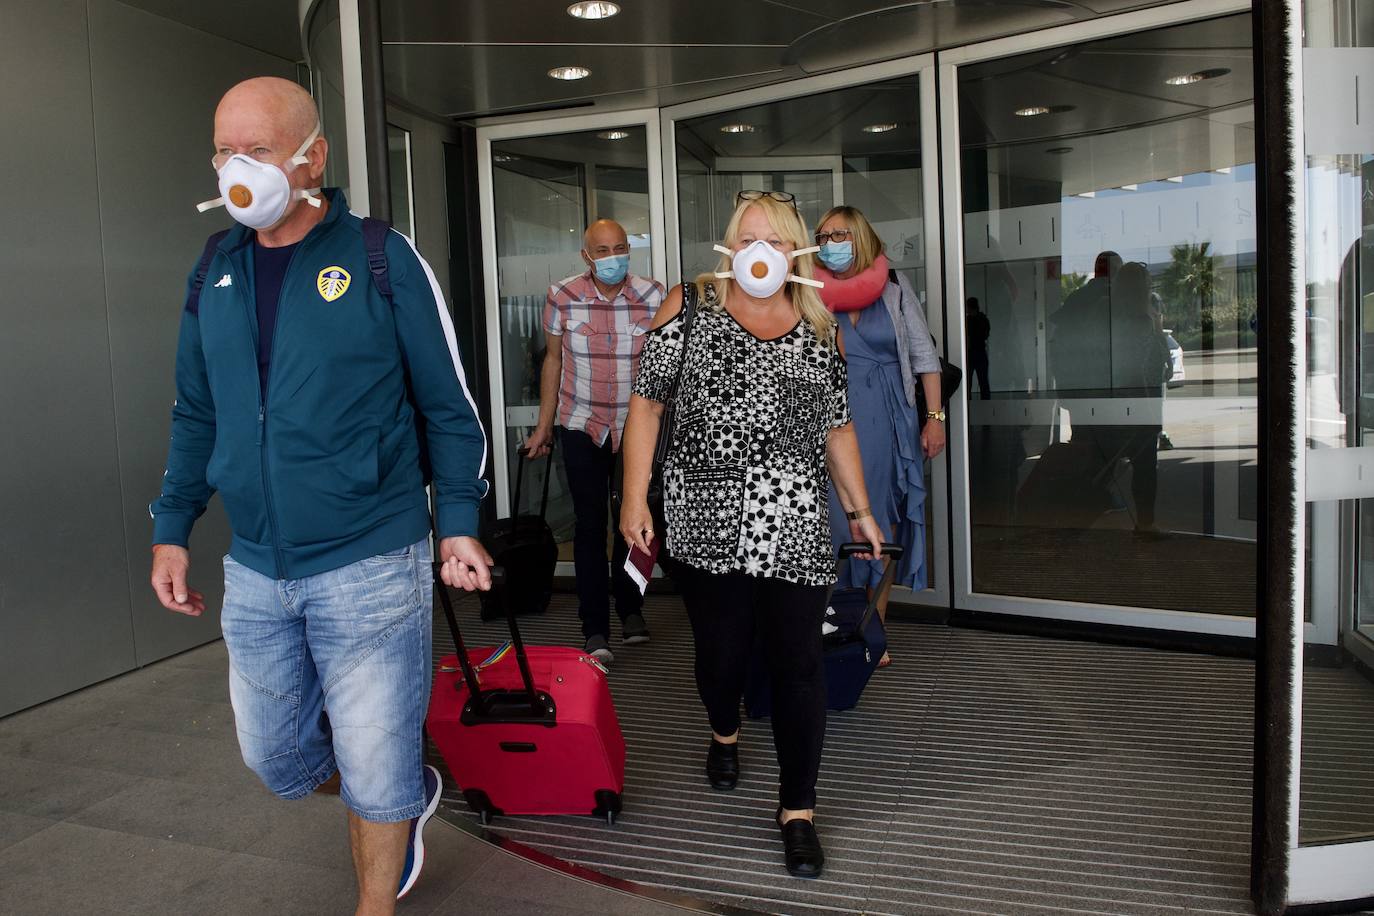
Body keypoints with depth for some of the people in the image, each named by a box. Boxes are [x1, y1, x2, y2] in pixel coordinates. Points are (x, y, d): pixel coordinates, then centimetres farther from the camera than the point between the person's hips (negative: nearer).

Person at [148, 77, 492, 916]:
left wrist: (460, 522, -9)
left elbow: (449, 406, -4)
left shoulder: (383, 259, -7)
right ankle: (409, 792, 46)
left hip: (371, 565, -5)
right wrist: (173, 530, 11)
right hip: (254, 572, 6)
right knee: (277, 758, 18)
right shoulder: (215, 270, 7)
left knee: (375, 770, 7)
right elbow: (196, 414, 14)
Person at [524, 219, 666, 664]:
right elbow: (553, 360, 6)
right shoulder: (563, 296, -5)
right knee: (590, 524, -1)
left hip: (635, 427, 1)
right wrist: (544, 426, 6)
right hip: (581, 426, 0)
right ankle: (595, 630, 4)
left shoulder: (652, 296, -8)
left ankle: (630, 609, 30)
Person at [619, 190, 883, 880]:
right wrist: (635, 496, -6)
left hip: (794, 527, 2)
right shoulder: (690, 306, 3)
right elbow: (646, 402, 1)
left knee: (797, 662, 0)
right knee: (720, 648, 9)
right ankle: (724, 734, 44)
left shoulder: (818, 326, 11)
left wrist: (860, 510, 15)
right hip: (706, 524, -1)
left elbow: (837, 428, 17)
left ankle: (798, 809, 15)